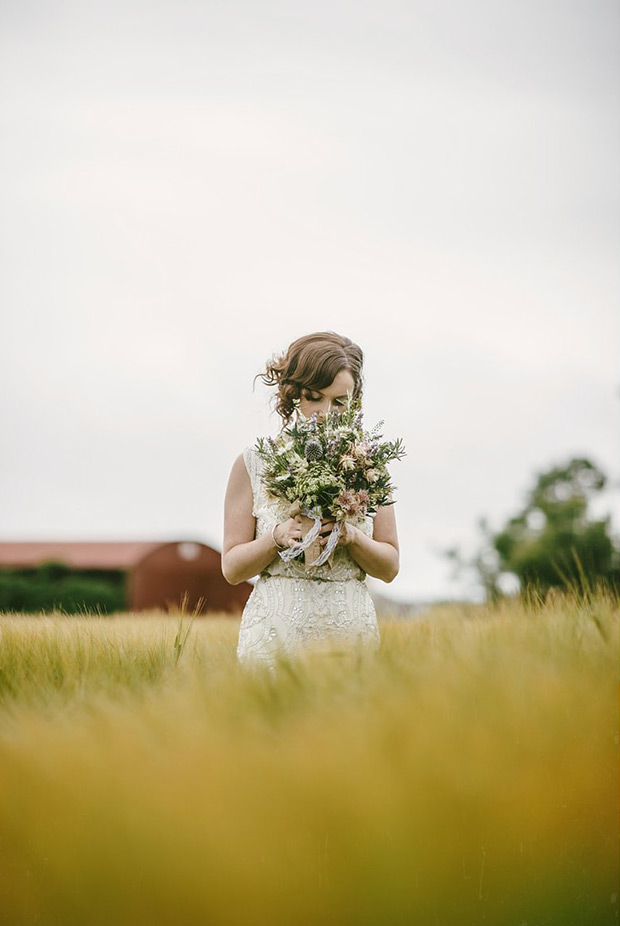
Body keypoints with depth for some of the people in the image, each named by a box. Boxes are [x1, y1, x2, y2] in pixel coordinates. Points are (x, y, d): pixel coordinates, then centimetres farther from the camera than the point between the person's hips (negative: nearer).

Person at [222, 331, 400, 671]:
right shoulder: (254, 463, 2)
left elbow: (389, 567, 8)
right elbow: (232, 568, 3)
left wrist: (351, 537, -11)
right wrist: (278, 537, -15)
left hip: (351, 630, 1)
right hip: (275, 633, -1)